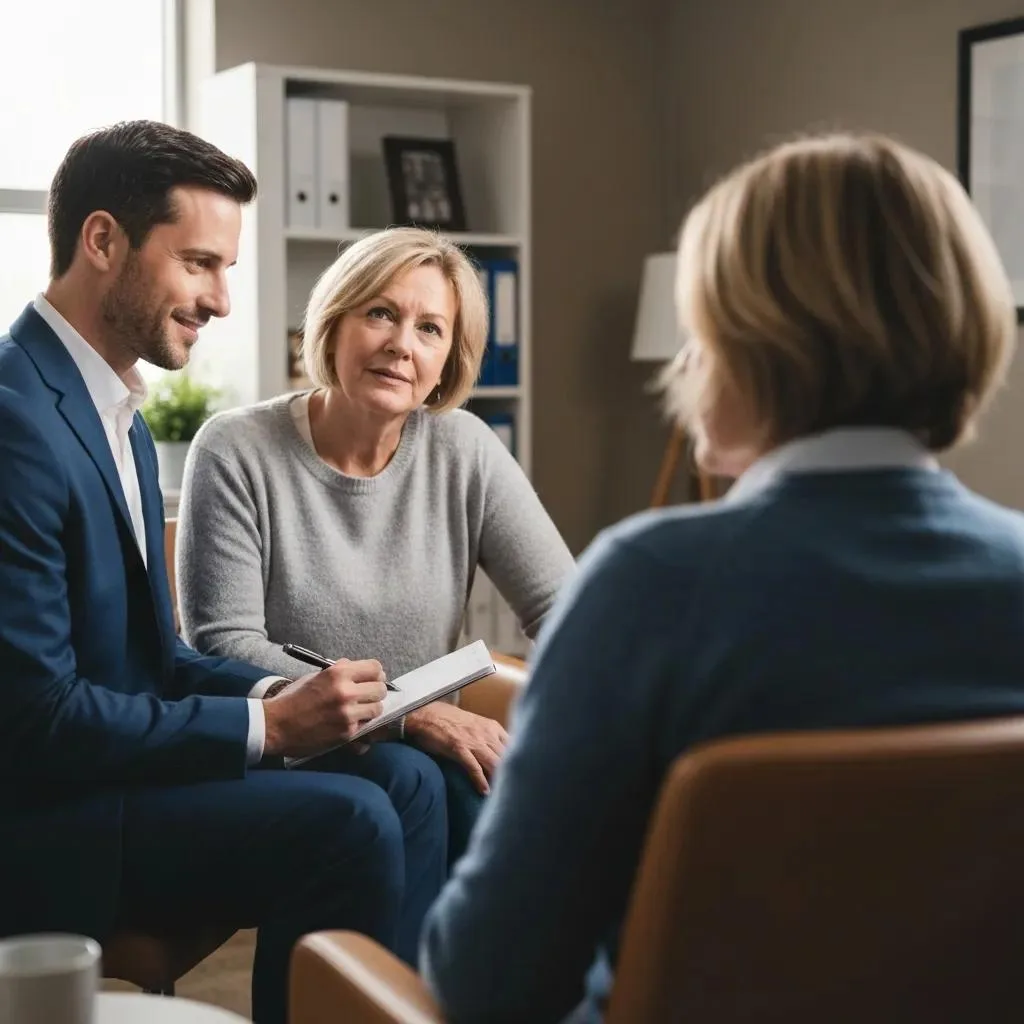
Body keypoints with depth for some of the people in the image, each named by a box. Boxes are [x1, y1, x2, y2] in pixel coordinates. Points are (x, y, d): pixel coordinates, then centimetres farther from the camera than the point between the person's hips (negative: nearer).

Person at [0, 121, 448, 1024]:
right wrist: (268, 727, -17)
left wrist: (276, 695, -3)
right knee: (346, 820, -22)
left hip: (107, 767, 9)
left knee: (404, 779, -2)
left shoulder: (116, 414, 11)